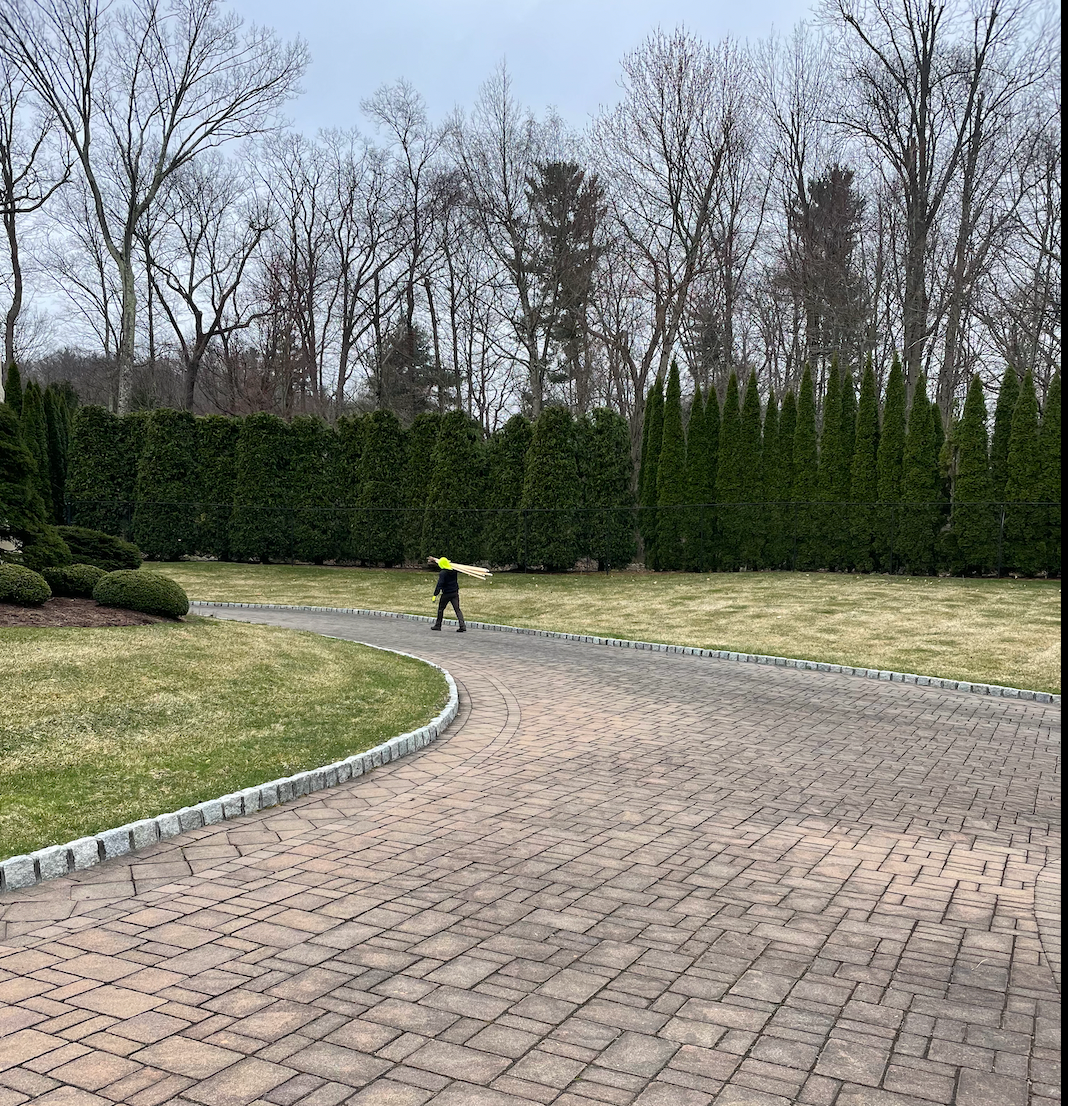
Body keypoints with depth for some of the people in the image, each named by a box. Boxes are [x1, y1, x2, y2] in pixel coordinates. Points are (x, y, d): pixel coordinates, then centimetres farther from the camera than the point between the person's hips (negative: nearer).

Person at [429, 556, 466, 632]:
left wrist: (435, 595, -21)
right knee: (457, 609, 2)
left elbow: (439, 585, -22)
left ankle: (438, 625, 22)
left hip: (446, 594, -5)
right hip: (455, 593, 5)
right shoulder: (454, 570, 4)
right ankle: (462, 626, -11)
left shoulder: (442, 573, -16)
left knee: (441, 609, 13)